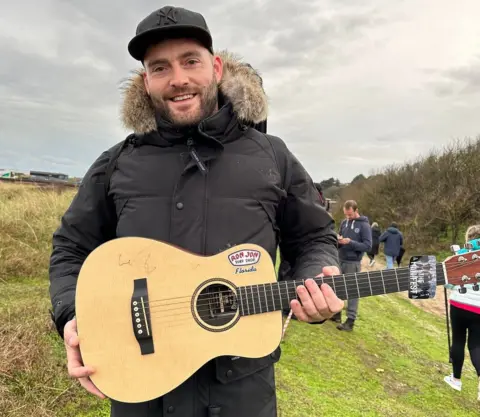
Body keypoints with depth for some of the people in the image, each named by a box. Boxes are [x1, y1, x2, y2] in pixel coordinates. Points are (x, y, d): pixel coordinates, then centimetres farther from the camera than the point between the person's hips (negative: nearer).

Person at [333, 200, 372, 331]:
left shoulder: (364, 225, -8)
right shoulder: (344, 222, 7)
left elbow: (368, 245, -12)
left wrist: (350, 242, -22)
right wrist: (338, 240, -9)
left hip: (353, 263, -6)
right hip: (340, 261, 6)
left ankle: (350, 321, 4)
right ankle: (336, 313, 28)